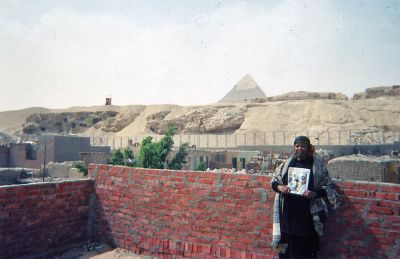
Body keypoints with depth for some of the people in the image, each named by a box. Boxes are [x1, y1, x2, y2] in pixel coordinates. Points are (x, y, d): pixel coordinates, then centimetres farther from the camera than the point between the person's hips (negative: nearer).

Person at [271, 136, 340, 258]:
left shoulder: (318, 165, -2)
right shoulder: (287, 163, 7)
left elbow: (329, 186, 0)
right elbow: (273, 181, 14)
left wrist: (315, 193, -17)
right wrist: (279, 187, -7)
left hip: (308, 214, -2)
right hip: (288, 213, 3)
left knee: (306, 246, 2)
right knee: (287, 244, 7)